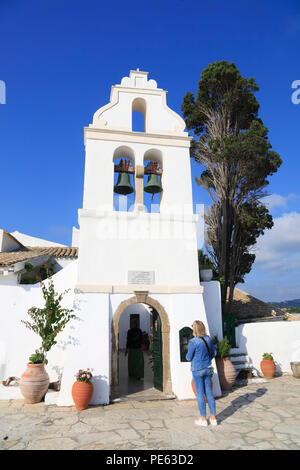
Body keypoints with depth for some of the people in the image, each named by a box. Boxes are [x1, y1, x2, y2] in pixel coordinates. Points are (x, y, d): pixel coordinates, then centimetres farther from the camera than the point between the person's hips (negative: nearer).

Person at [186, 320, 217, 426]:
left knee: (200, 394, 5)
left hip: (197, 369, -6)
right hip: (207, 368, 6)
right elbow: (213, 353, 11)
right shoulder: (208, 339, -1)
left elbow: (189, 357, -11)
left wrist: (188, 354, 10)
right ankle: (213, 418, 21)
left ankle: (203, 419, 15)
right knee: (209, 392, 14)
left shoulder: (193, 342, -19)